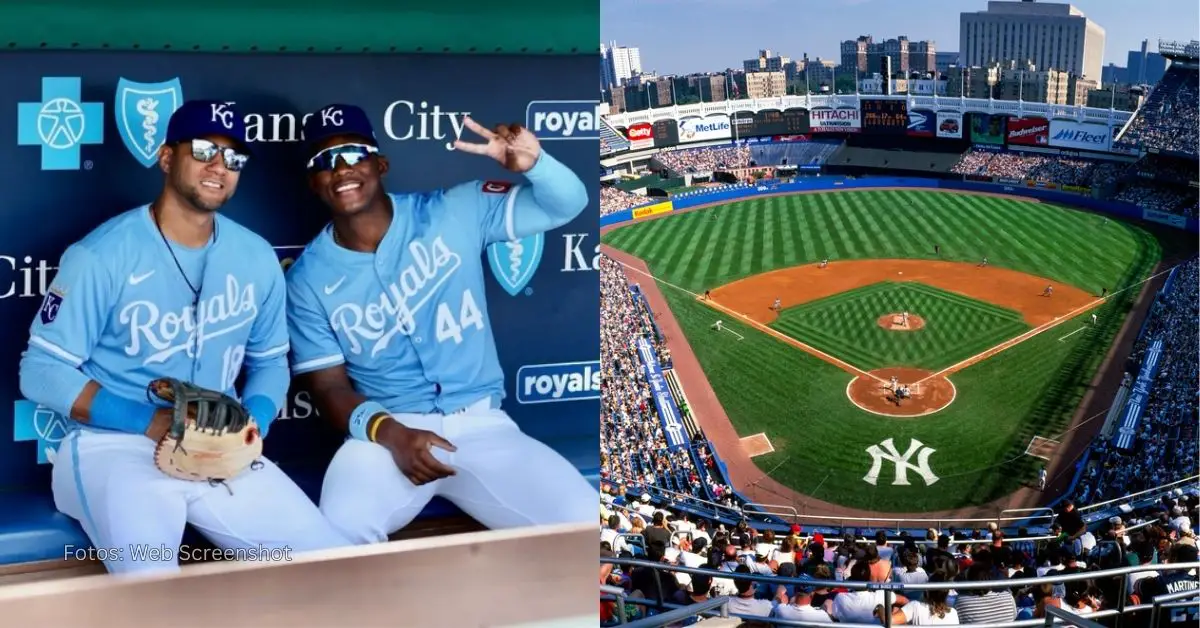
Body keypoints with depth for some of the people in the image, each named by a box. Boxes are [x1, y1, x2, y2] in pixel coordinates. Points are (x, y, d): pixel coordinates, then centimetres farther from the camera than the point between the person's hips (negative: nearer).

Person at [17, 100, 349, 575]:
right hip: (114, 444, -5)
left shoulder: (257, 259, 5)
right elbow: (42, 372, -8)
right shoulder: (102, 256, -10)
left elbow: (269, 361, 15)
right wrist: (149, 421, -19)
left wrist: (251, 423, -7)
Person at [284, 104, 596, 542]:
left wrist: (532, 162, -25)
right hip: (387, 433, -1)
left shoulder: (453, 213, 0)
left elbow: (566, 205, -1)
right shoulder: (309, 278, 2)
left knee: (584, 525, -19)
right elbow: (328, 385, 0)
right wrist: (387, 432, -21)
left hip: (479, 424, 1)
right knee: (339, 533, -33)